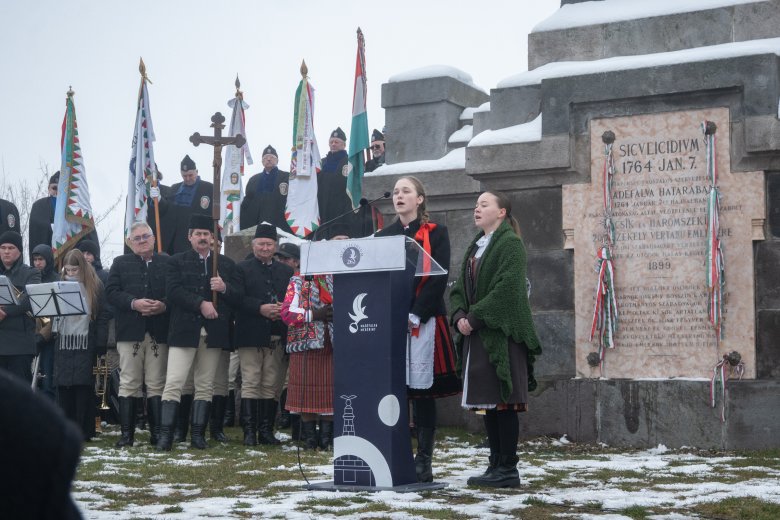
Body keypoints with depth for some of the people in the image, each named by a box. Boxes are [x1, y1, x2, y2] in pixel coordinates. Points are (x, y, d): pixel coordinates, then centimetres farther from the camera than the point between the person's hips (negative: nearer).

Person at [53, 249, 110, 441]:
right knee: (63, 386, 0)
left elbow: (103, 317, -2)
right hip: (64, 344, 3)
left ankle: (84, 431, 2)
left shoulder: (95, 287, 2)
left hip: (86, 344, -3)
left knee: (84, 387, -3)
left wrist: (101, 345, -8)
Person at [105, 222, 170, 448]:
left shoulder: (167, 263, 12)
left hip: (158, 333, 0)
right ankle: (126, 433, 2)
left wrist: (164, 305, -13)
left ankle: (157, 432, 7)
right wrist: (133, 303, -13)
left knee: (156, 384, 2)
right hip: (130, 332, 0)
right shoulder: (120, 263, 12)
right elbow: (111, 292, 1)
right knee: (129, 384, 0)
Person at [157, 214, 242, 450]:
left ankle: (198, 434, 12)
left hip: (213, 331, 3)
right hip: (184, 330, -3)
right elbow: (173, 291, -7)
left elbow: (239, 295, 8)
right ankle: (166, 433, -6)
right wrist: (201, 304, -16)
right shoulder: (177, 261, 7)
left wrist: (224, 288, -13)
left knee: (205, 385, 6)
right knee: (174, 382, -8)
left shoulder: (226, 264, 14)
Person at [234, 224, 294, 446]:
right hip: (251, 336, -3)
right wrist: (260, 308, -17)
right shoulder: (242, 269, 6)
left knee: (272, 385, 5)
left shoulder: (286, 271, 17)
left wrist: (283, 309, -8)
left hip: (277, 336, 4)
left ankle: (266, 430, 10)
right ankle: (249, 430, -4)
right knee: (250, 383, -5)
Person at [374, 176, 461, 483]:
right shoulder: (383, 236, 15)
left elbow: (438, 278, -6)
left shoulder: (435, 233, 3)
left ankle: (423, 461, 1)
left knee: (422, 391, -4)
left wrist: (415, 315, -14)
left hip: (424, 322, -4)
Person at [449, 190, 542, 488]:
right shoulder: (475, 247, 20)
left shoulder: (510, 243, -6)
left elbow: (506, 288, -18)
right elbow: (459, 288, 16)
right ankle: (496, 465, 16)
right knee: (487, 403, 9)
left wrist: (475, 317, -17)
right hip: (476, 336, 8)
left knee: (503, 402, -6)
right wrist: (460, 316, -3)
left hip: (501, 334, -8)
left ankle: (508, 470, -1)